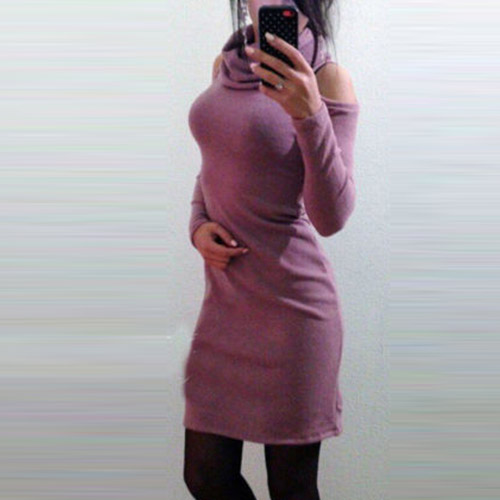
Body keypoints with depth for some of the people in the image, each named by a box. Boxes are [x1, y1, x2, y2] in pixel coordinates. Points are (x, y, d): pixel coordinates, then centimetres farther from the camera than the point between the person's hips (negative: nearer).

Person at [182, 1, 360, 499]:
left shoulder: (326, 77, -10)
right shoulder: (227, 63, 9)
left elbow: (331, 217, -16)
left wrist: (309, 116, -30)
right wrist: (198, 225, 3)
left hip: (292, 304, -6)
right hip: (225, 301, 6)